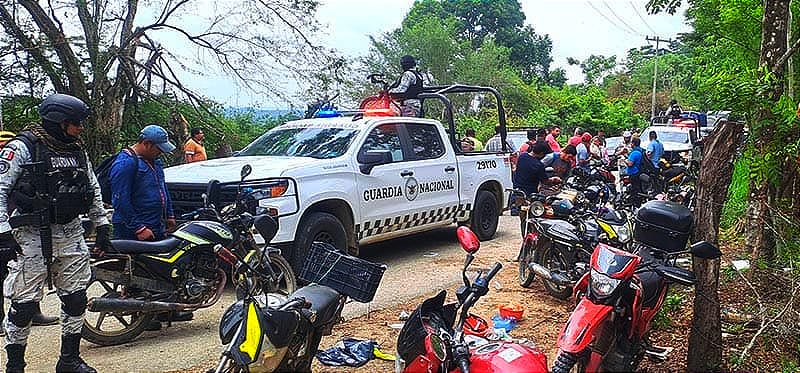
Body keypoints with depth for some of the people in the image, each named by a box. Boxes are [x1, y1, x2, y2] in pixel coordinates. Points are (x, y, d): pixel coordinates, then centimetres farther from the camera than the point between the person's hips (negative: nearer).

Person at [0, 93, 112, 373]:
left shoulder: (77, 150, 11)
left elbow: (93, 188, 19)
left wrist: (101, 224, 16)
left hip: (70, 232, 6)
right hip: (32, 234, -6)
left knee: (76, 299, 9)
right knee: (25, 303, -2)